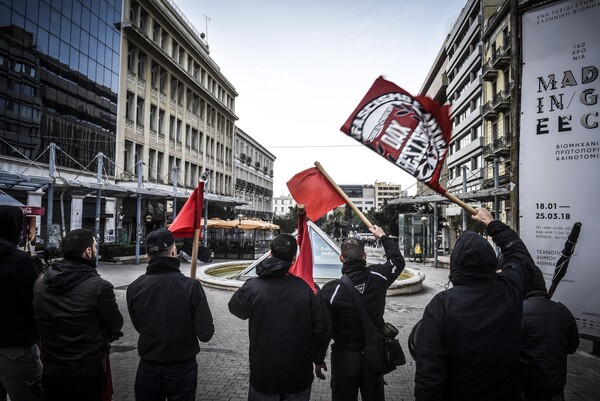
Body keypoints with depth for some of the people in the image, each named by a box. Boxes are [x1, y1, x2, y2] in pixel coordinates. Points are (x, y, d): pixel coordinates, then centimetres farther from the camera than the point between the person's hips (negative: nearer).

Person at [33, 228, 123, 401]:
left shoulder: (40, 282, -6)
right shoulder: (99, 286, -23)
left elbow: (39, 323, 7)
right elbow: (116, 326, -11)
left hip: (51, 371, 5)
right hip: (88, 372, -4)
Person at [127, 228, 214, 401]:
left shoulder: (134, 288, -13)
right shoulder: (191, 286, -22)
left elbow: (139, 326, -1)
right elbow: (205, 334, -19)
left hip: (148, 368, 2)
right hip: (182, 369, -2)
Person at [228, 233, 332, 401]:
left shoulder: (252, 287, -16)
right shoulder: (308, 289, -17)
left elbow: (235, 308, 5)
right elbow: (323, 330, -12)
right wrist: (318, 359, 6)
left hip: (262, 376, 0)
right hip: (299, 378, 0)